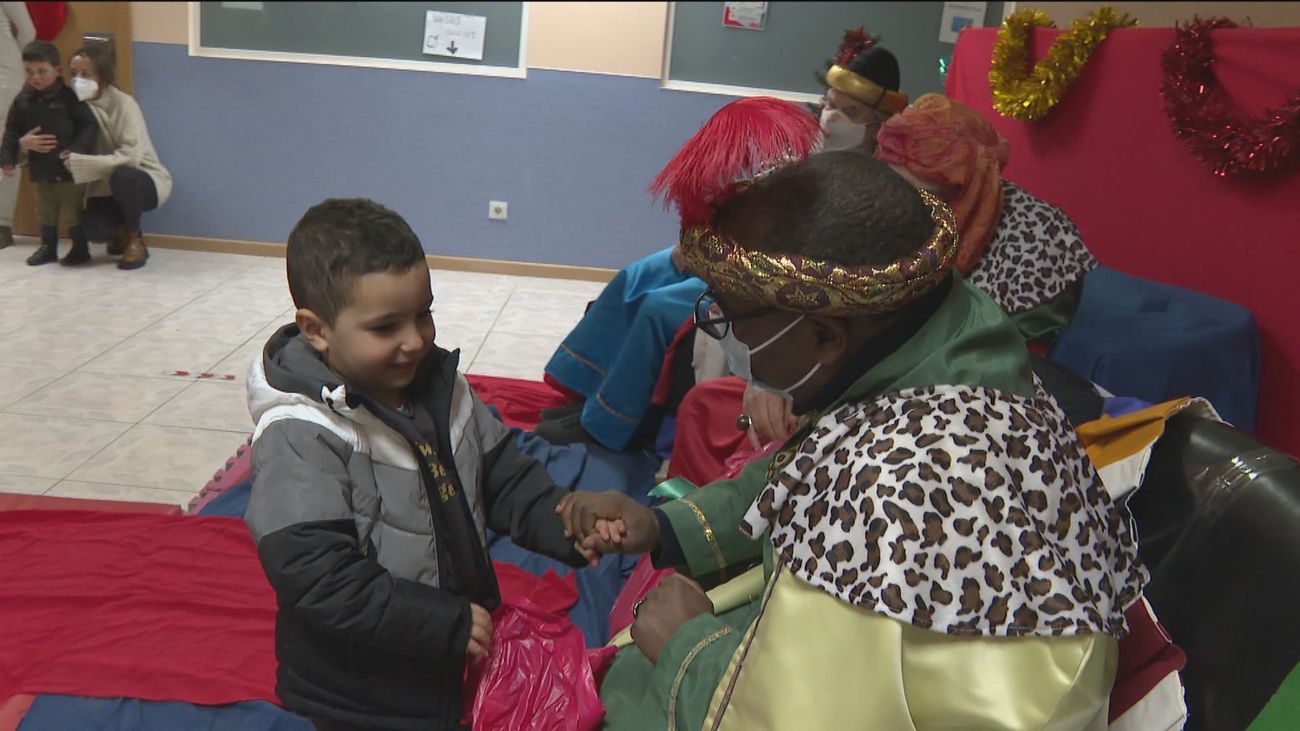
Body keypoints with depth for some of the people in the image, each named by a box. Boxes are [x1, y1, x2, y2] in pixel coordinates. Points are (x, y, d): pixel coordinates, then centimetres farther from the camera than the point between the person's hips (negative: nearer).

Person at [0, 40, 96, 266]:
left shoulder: (69, 97, -12)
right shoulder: (23, 100, 2)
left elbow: (88, 126, -12)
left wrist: (75, 151, -22)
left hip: (69, 168, -5)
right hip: (41, 168, 5)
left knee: (73, 211, 3)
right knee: (46, 212, 16)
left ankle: (80, 249, 16)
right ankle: (48, 248, 29)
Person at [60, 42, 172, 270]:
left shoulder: (123, 104, -19)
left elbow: (130, 156, -29)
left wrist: (81, 163, -34)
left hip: (144, 181, -4)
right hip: (107, 186, 4)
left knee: (121, 176, -38)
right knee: (92, 227, -24)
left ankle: (135, 240, -12)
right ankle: (122, 233, 15)